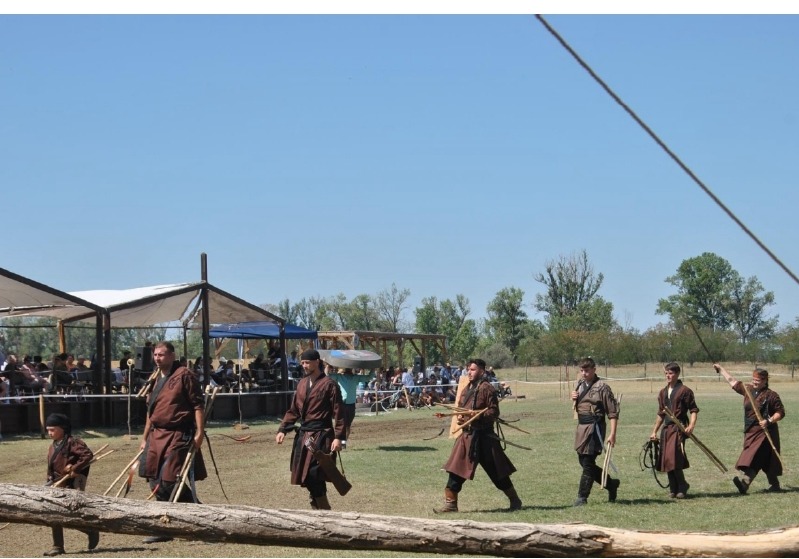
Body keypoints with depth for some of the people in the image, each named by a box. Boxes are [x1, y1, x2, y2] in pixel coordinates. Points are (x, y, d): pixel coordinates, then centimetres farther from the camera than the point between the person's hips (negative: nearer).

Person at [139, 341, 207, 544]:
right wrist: (145, 438, 22)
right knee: (156, 482, 8)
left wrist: (199, 432, -18)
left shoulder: (184, 375, -8)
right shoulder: (156, 380, 17)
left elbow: (198, 404, -11)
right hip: (157, 436, 8)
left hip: (178, 436, -8)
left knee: (171, 481, -12)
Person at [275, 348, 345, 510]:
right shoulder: (302, 384, 13)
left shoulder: (329, 384, -7)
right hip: (303, 435, 7)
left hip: (320, 436, -7)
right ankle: (319, 509, 22)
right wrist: (282, 430, 6)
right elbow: (293, 410, 18)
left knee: (314, 475, -13)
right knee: (304, 476, 9)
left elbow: (338, 413, -10)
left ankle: (325, 512, -2)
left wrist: (338, 437, -18)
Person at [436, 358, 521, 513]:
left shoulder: (486, 388, -11)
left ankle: (515, 500, 18)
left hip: (483, 435, -7)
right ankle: (450, 503, 5)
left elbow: (494, 413, -14)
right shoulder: (467, 389, 12)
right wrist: (460, 416, 3)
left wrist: (477, 414, -26)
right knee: (456, 469, 1)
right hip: (467, 434, 7)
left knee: (497, 471, 3)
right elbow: (461, 407, 24)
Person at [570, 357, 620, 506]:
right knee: (584, 462, 13)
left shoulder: (602, 387, -11)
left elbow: (613, 412, -12)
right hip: (581, 427, 9)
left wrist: (612, 434, -18)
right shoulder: (580, 386, 12)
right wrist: (574, 399, 3)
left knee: (588, 463, -6)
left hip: (594, 427, -8)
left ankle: (582, 497, 1)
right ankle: (611, 484, 28)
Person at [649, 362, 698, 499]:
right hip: (666, 429, 7)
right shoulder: (663, 392, 16)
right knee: (666, 460, 6)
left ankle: (682, 486, 2)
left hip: (679, 428, -7)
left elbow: (693, 409, -5)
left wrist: (691, 425, -19)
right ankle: (673, 488, 16)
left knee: (673, 458, -15)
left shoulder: (684, 391, -5)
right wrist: (654, 431, 21)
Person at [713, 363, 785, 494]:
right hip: (750, 431, 6)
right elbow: (732, 381, 22)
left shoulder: (771, 395, -8)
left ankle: (744, 482, -31)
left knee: (755, 456, -18)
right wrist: (721, 369, 28)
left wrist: (769, 421, -21)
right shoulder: (748, 390, 11)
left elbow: (780, 412, -7)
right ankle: (774, 485, 19)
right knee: (765, 460, 10)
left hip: (764, 431, -6)